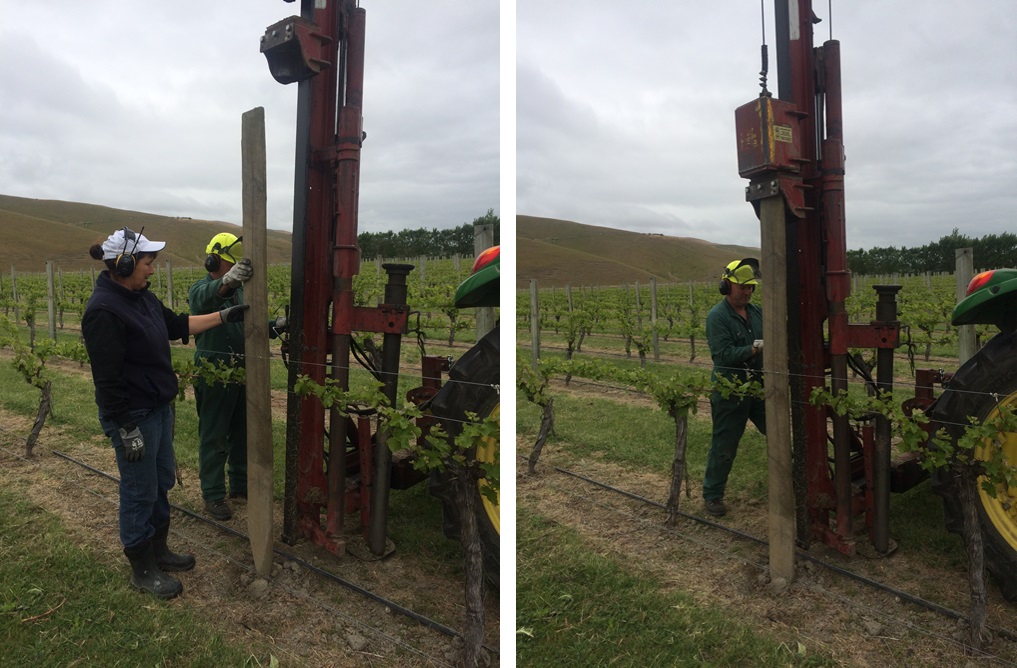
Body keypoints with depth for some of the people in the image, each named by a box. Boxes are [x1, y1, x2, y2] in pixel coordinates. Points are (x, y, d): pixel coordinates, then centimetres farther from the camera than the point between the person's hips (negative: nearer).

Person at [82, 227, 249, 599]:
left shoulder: (141, 296, 5)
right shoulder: (104, 310, -23)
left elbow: (177, 325, 19)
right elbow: (108, 379, -23)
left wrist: (226, 316, 16)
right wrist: (126, 429, -21)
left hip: (159, 408, 9)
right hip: (133, 416, -9)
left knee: (162, 482, 19)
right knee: (140, 492, 5)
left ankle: (158, 551, 37)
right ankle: (142, 569, 23)